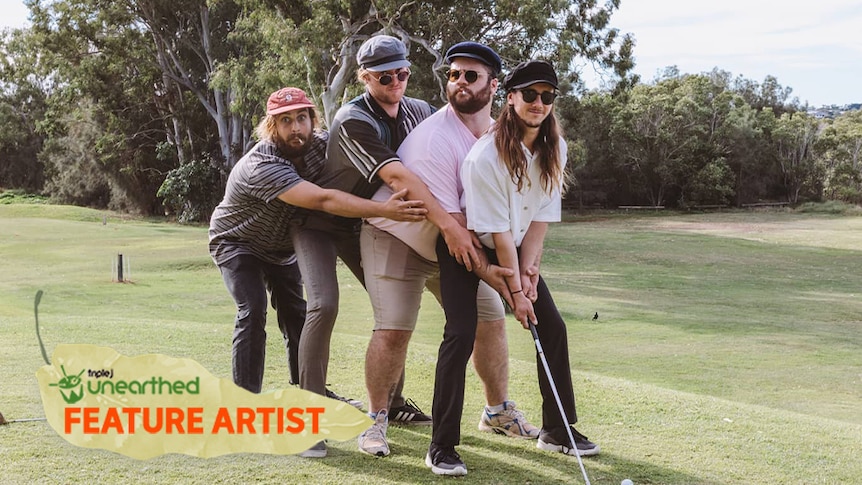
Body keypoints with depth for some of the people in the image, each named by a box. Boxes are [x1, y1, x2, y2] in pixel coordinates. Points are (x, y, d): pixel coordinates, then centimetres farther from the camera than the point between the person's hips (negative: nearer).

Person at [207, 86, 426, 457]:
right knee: (253, 311, -22)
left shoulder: (319, 145, -18)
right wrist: (384, 210, -57)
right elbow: (323, 201, -48)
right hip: (237, 242, -6)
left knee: (296, 314, 7)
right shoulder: (261, 166, -38)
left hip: (281, 246, 6)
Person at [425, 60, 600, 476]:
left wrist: (528, 272, -11)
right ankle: (441, 448, -11)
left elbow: (541, 216, -4)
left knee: (553, 328, 3)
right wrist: (515, 290, -20)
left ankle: (557, 430, 17)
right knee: (461, 335, -17)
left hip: (517, 250, 7)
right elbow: (498, 230, -24)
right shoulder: (487, 155, -27)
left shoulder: (554, 149, -7)